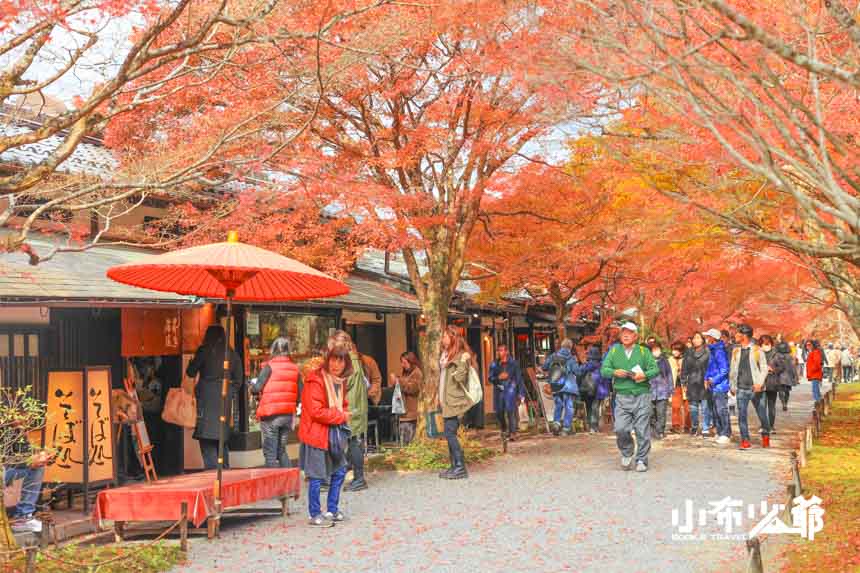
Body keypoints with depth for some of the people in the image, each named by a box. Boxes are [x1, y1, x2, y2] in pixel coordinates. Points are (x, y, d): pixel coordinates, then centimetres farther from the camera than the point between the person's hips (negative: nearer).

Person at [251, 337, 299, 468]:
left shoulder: (269, 366, -10)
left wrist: (252, 387, 9)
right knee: (282, 450, 18)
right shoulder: (295, 368, 4)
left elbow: (257, 388, -13)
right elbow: (299, 395, 3)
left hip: (270, 415, -5)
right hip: (288, 414, 5)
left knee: (270, 453, 3)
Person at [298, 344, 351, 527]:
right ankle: (315, 515, 8)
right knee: (317, 476, -3)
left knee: (339, 471, 14)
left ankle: (332, 510, 27)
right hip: (316, 433, -9)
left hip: (333, 434, 9)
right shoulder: (315, 380, -17)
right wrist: (341, 416, -15)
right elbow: (315, 411, -23)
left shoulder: (340, 381, 11)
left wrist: (343, 413, 1)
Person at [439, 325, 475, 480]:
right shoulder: (446, 354, 17)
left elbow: (460, 378, -19)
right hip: (447, 401, 9)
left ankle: (460, 468, -10)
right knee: (450, 434, 9)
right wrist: (441, 398, 16)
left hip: (455, 401, -9)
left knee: (450, 433, -12)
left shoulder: (462, 356, -10)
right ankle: (455, 466, 14)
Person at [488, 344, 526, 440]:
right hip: (498, 391, 3)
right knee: (499, 412, 7)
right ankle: (504, 430, 31)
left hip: (510, 390, -3)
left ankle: (512, 433, -12)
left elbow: (519, 378, 3)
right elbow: (490, 378, 5)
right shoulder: (494, 364, 6)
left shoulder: (513, 363, 1)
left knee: (510, 411, -15)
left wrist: (521, 394, 1)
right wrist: (498, 377, -15)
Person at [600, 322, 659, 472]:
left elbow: (655, 369, 1)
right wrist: (615, 372, -16)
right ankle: (627, 453, 18)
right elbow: (603, 369, 5)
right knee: (620, 429, -9)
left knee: (642, 430, -1)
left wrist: (644, 375, -18)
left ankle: (641, 460, 12)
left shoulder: (644, 351, 7)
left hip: (642, 395, -1)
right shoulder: (614, 351, 10)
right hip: (622, 397, 1)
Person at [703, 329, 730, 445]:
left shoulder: (719, 351, -16)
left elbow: (724, 370, -19)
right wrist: (706, 378, 11)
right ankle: (720, 433, 21)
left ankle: (726, 435, -3)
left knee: (722, 410, -7)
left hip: (720, 386, -10)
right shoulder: (712, 351, 15)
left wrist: (713, 380, -16)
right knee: (716, 411, 14)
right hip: (714, 387, 10)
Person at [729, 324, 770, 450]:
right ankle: (745, 440, 1)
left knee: (761, 414, 8)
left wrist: (759, 383, -15)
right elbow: (732, 370, 15)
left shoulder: (757, 350, -2)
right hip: (741, 389, 3)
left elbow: (764, 368, -3)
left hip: (755, 389, -3)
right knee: (741, 415, -4)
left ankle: (766, 435, 29)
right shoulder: (736, 351, 10)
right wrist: (733, 385, 9)